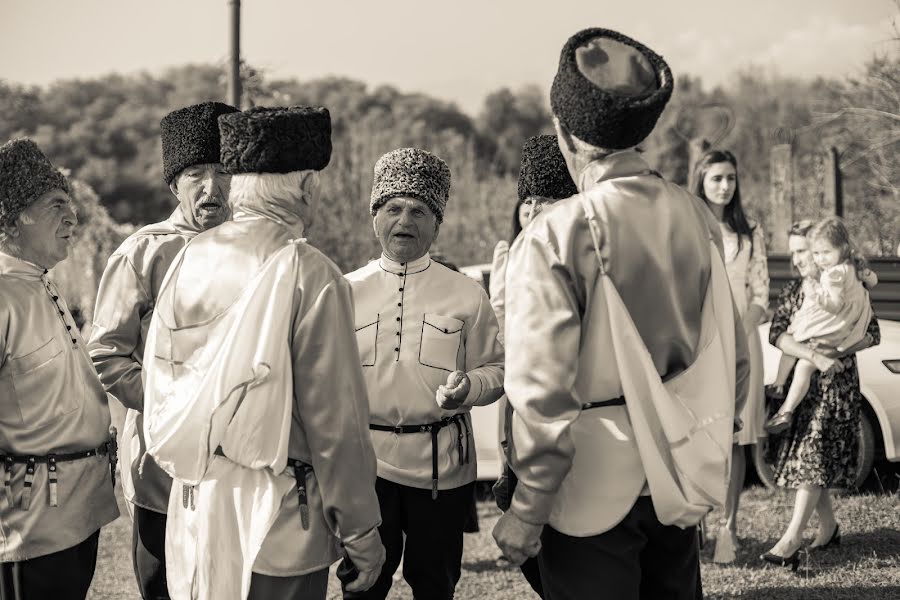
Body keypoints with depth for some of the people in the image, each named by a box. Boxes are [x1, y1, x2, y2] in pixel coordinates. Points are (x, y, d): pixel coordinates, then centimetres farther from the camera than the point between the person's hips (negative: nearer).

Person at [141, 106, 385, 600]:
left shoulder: (188, 259, 2)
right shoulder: (310, 276, -14)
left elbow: (157, 382, 8)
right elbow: (336, 418, -14)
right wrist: (361, 533, -5)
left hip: (189, 500, 6)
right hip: (274, 519, -6)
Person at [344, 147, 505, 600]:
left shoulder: (466, 295, 2)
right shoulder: (347, 291, 4)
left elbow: (495, 370, 5)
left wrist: (468, 387, -17)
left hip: (441, 464, 0)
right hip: (366, 460, 0)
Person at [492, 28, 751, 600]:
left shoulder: (555, 235, -16)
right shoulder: (697, 216, 1)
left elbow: (543, 388, -18)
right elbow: (732, 356, 8)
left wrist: (528, 510, -10)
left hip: (596, 492, -5)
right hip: (683, 486, 5)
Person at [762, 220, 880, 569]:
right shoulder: (791, 293, 8)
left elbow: (872, 334, -4)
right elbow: (776, 335, -8)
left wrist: (835, 352, -17)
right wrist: (814, 356, -23)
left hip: (837, 383, -5)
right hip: (800, 382, 5)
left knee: (813, 456, -14)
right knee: (804, 458, 5)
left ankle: (791, 541, -21)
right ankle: (828, 528, 20)